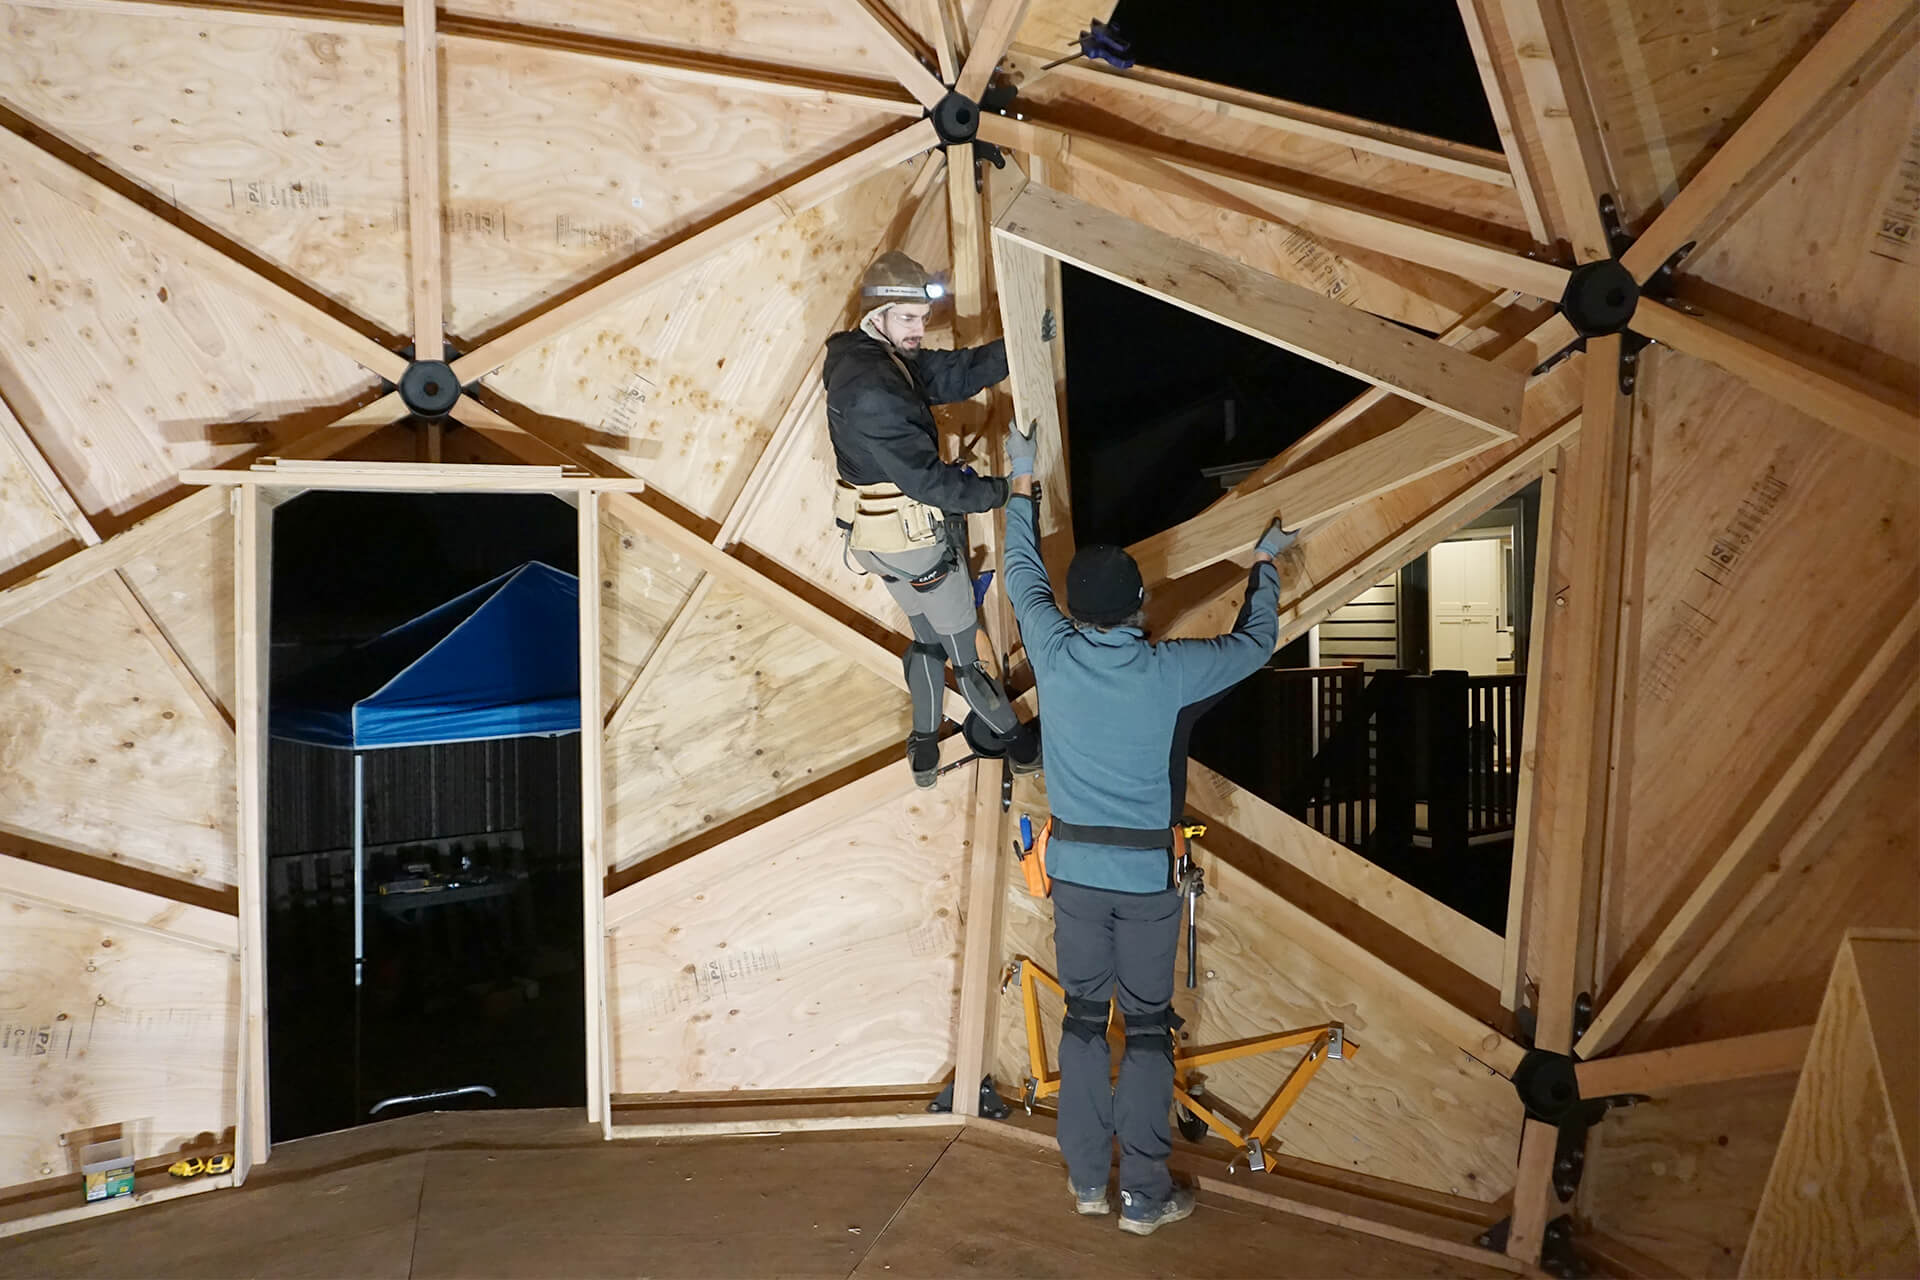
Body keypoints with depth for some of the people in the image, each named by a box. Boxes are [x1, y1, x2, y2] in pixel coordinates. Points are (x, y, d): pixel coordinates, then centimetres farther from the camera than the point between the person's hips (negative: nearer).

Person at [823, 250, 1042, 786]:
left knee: (928, 636, 25)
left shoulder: (864, 355, 1)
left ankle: (925, 743, 38)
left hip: (884, 537, 9)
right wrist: (1000, 491, -20)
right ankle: (1012, 738, 31)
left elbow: (953, 374, 2)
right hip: (915, 541, -9)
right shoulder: (873, 392, -30)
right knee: (966, 645, 11)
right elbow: (926, 478, -29)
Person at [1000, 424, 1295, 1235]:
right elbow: (1255, 644, 3)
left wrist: (1023, 482, 21)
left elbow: (1022, 571, 9)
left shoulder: (1053, 652, -10)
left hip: (1074, 864, 3)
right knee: (1148, 1027, 8)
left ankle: (1086, 1181, 23)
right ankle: (1144, 1197, 15)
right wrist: (1264, 564, 20)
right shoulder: (1170, 671, -15)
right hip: (1147, 872, -2)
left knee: (1083, 1014, 14)